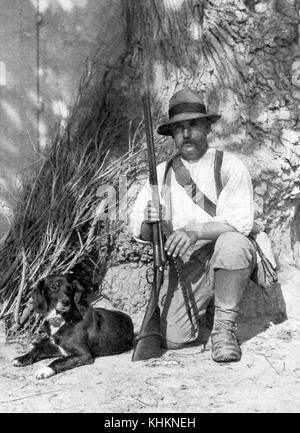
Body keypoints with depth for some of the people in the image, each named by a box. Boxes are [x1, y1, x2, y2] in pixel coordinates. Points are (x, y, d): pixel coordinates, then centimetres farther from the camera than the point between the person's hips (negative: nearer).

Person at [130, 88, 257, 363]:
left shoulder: (229, 166, -4)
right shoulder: (161, 174, 7)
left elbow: (239, 221, -16)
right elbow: (139, 233, 5)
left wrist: (195, 232, -31)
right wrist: (148, 222, -19)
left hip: (225, 259, -3)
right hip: (184, 263, 3)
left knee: (232, 243, -37)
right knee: (172, 338, -15)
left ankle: (224, 328, -15)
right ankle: (203, 309, 22)